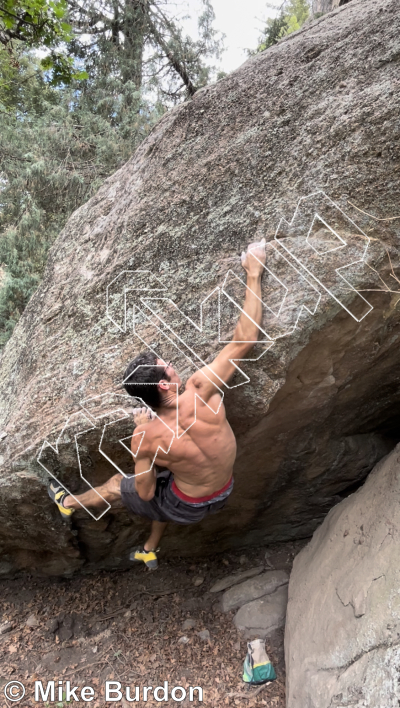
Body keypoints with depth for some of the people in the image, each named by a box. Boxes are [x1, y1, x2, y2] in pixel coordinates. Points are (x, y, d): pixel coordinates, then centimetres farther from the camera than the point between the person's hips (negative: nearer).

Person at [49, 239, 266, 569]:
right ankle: (150, 551, 59)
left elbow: (145, 494, -14)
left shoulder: (145, 438, -31)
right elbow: (245, 339, -31)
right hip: (224, 493, 3)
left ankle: (68, 503, 55)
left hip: (188, 507, -3)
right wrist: (254, 273, -23)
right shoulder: (200, 393, -34)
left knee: (117, 484, 24)